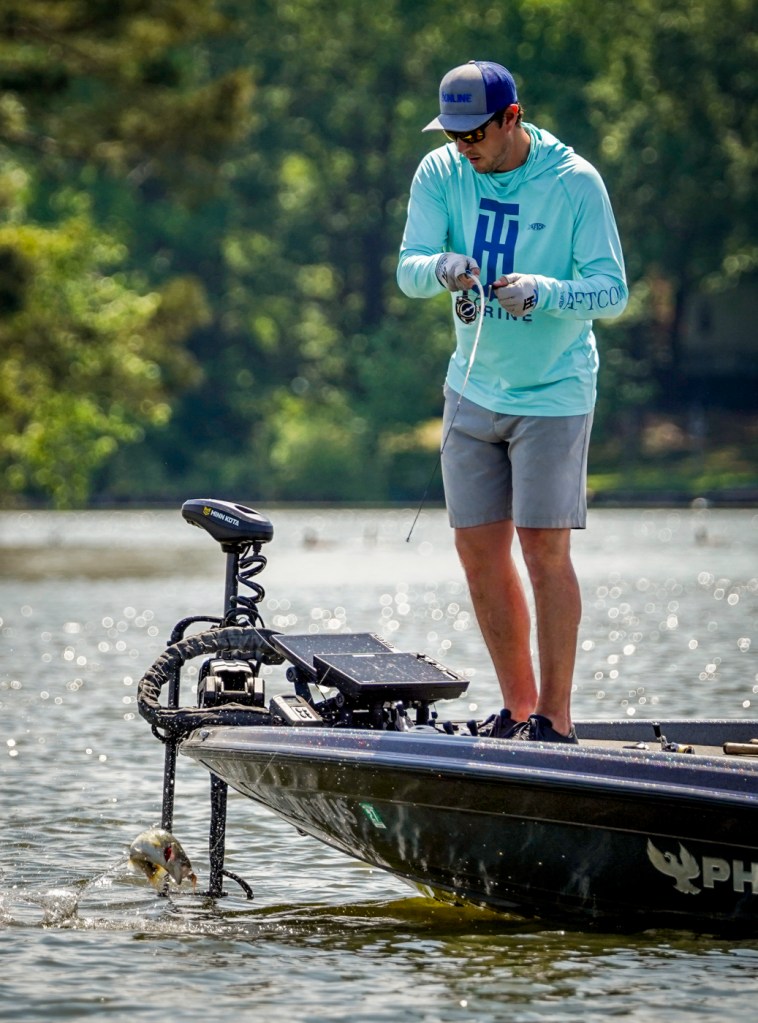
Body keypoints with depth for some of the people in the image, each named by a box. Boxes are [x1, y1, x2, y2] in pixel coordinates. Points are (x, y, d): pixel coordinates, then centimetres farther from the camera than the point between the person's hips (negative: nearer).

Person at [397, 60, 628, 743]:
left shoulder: (575, 182, -14)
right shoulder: (441, 174, -3)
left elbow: (612, 291, -16)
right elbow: (408, 269, -10)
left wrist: (543, 291, -35)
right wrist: (441, 267, -33)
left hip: (553, 392, -5)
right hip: (474, 388, 5)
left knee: (544, 548, -8)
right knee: (479, 551, 6)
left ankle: (556, 716, 0)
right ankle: (518, 707, 18)